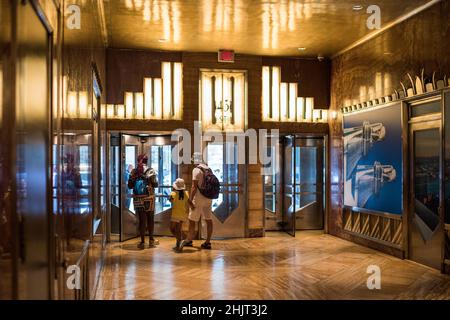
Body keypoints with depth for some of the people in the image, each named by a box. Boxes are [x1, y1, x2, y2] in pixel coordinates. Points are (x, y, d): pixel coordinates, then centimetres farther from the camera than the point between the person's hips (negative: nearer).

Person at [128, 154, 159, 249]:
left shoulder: (134, 171, 0)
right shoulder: (151, 171, -6)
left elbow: (130, 186, 2)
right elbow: (155, 184, -8)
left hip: (138, 200, 2)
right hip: (149, 199, -1)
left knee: (141, 220, 7)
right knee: (150, 219, 13)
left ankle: (142, 242, 7)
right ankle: (151, 240, 21)